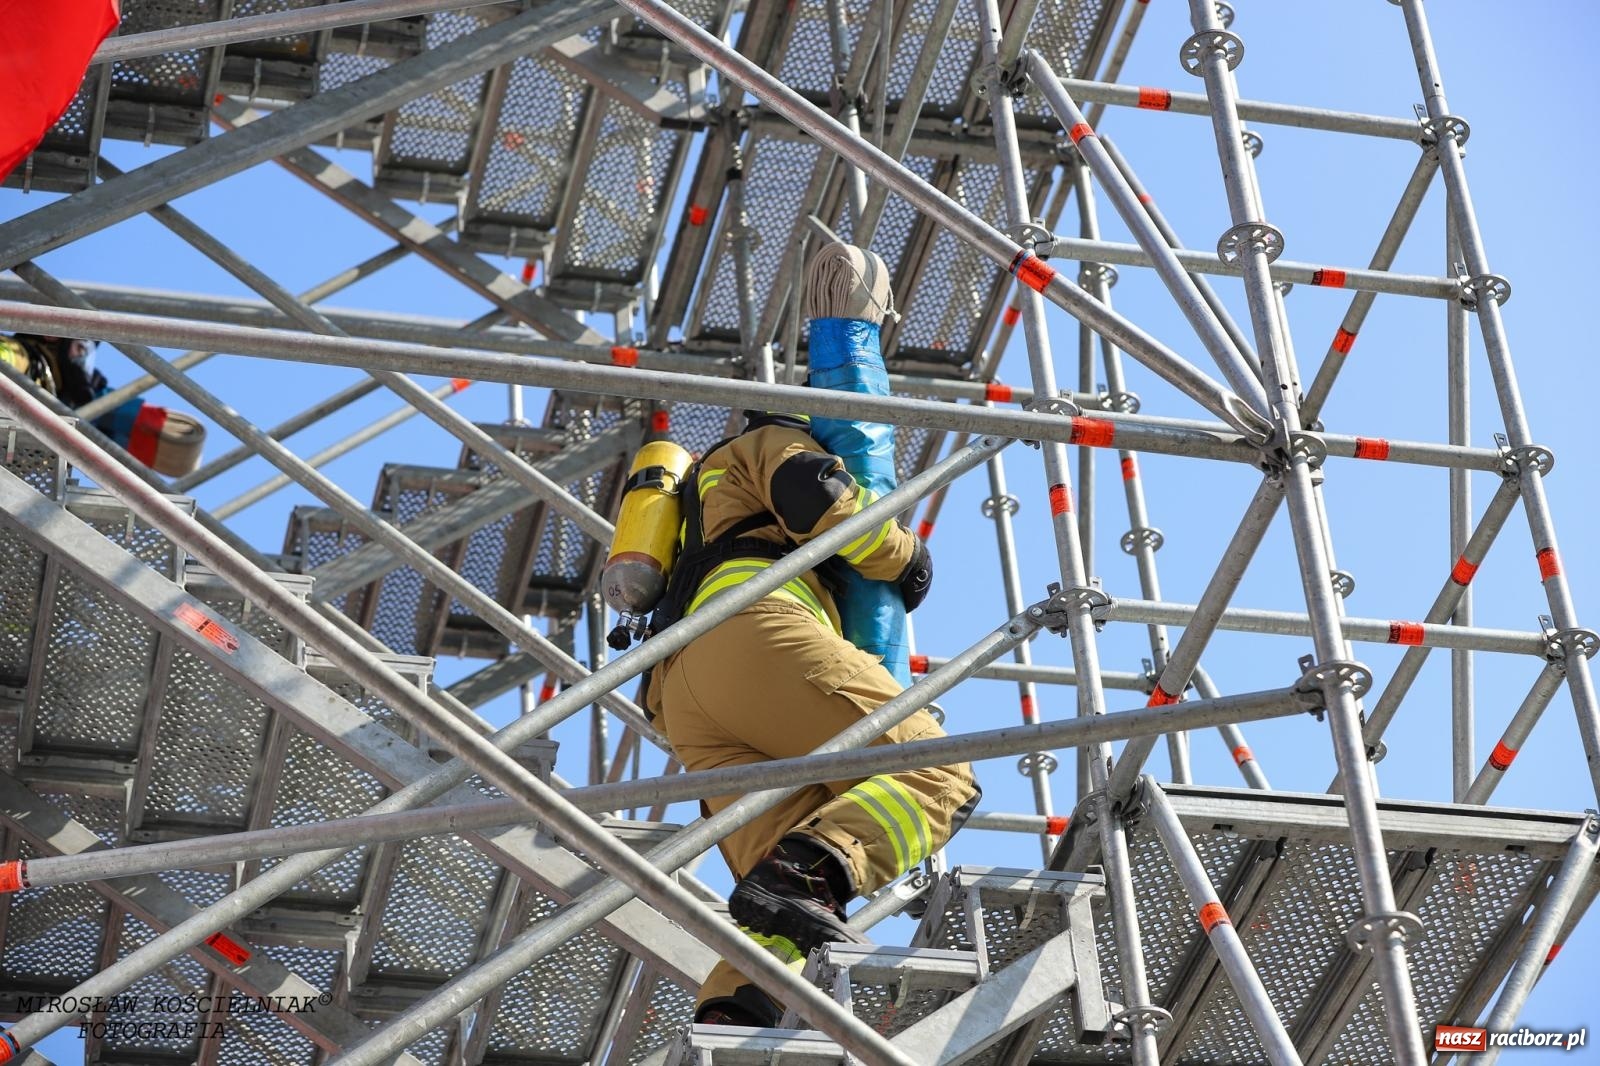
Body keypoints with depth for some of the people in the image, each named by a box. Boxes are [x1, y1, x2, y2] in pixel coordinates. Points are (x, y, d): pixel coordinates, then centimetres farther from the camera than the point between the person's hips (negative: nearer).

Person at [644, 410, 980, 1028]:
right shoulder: (775, 442, 24)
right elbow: (820, 496, 1)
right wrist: (907, 559, 14)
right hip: (753, 633, -7)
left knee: (791, 907, -9)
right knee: (938, 775, -13)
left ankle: (729, 1021, -38)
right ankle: (803, 874, -40)